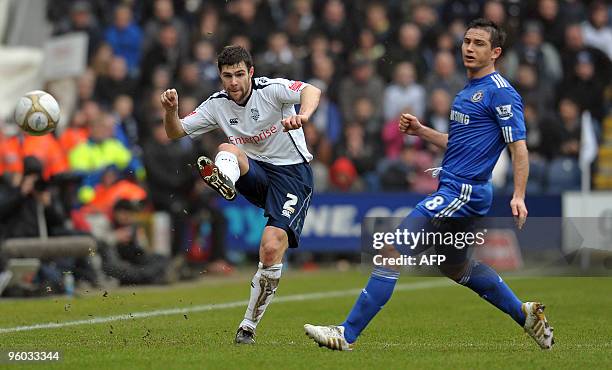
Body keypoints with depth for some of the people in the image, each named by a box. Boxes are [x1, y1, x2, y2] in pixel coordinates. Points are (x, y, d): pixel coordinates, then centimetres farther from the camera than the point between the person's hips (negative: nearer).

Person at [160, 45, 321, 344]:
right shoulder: (216, 105, 3)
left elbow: (311, 91, -29)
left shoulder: (272, 89, -12)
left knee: (272, 248, -21)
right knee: (227, 149, -26)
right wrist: (171, 111, -16)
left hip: (292, 174, -5)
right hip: (256, 174, 5)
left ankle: (249, 325, -10)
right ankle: (223, 180, -64)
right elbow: (176, 133, 6)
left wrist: (302, 116, -52)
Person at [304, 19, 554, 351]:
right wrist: (420, 131, 15)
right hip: (455, 189, 11)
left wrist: (518, 196, -26)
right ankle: (526, 315, 32)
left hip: (461, 192, -11)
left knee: (393, 249, -13)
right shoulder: (469, 91, 17)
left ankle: (347, 334, -12)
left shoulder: (500, 92, -11)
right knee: (456, 267, 24)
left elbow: (519, 147, -16)